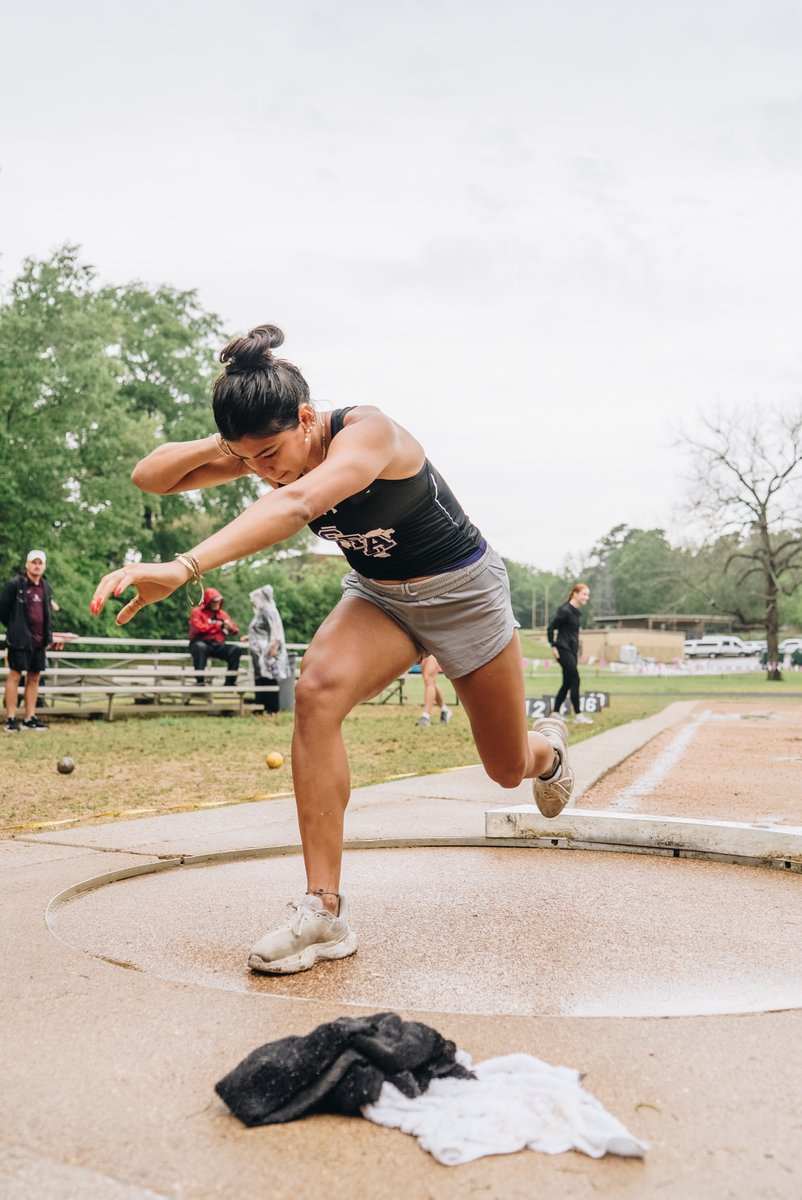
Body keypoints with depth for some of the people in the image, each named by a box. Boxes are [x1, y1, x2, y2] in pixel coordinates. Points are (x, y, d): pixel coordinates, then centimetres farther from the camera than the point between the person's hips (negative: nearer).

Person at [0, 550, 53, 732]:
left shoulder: (46, 587, 12)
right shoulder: (15, 584, -8)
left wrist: (47, 635, 12)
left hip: (39, 640, 6)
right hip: (20, 639, -6)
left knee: (34, 678, 8)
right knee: (15, 676, -3)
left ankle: (30, 718, 15)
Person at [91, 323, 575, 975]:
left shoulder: (369, 431, -35)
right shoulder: (264, 450, -15)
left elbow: (296, 503, -54)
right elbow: (148, 477, -14)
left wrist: (184, 568, -65)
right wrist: (216, 446, -33)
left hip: (462, 591, -4)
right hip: (376, 595, 4)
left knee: (510, 769, 10)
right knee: (318, 690, -30)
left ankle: (549, 745, 53)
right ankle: (324, 913, -24)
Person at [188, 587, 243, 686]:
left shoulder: (222, 614, 16)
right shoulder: (197, 612, 1)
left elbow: (235, 629, 13)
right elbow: (198, 628, -17)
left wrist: (230, 626, -14)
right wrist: (219, 625, -11)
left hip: (218, 645, 5)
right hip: (201, 643, -5)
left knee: (236, 650, -19)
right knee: (201, 647, -39)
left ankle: (230, 682, -14)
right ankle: (200, 681, -35)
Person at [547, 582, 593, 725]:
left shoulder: (576, 612, 12)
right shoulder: (564, 610, -14)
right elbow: (551, 628, -13)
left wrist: (577, 648, 17)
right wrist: (553, 646, -14)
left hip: (572, 650, 9)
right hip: (563, 650, -9)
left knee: (567, 682, 9)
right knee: (575, 680, -9)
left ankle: (555, 713, 15)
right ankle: (578, 715, -5)